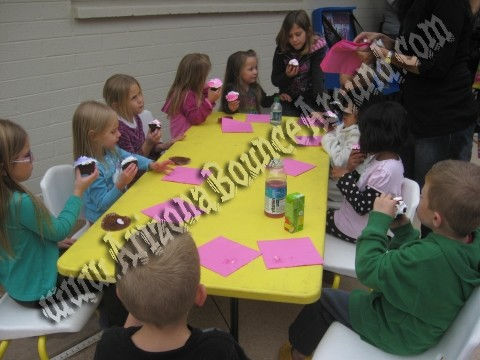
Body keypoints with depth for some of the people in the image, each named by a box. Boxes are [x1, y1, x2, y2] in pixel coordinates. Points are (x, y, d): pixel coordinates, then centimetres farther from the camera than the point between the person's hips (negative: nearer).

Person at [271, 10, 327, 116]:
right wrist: (287, 76, -23)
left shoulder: (318, 47, -18)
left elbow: (318, 80, -26)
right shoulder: (282, 49, -10)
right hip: (289, 101, 2)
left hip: (311, 101, -2)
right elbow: (274, 80, -1)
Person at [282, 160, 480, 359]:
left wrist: (379, 219, -22)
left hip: (398, 336, -8)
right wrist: (403, 231, -8)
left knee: (324, 299, 9)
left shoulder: (431, 257, -42)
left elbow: (369, 269, -28)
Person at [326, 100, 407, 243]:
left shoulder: (386, 171, -30)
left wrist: (345, 176, -18)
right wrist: (351, 169, -12)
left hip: (356, 231, -8)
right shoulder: (381, 157, -1)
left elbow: (362, 206, -26)